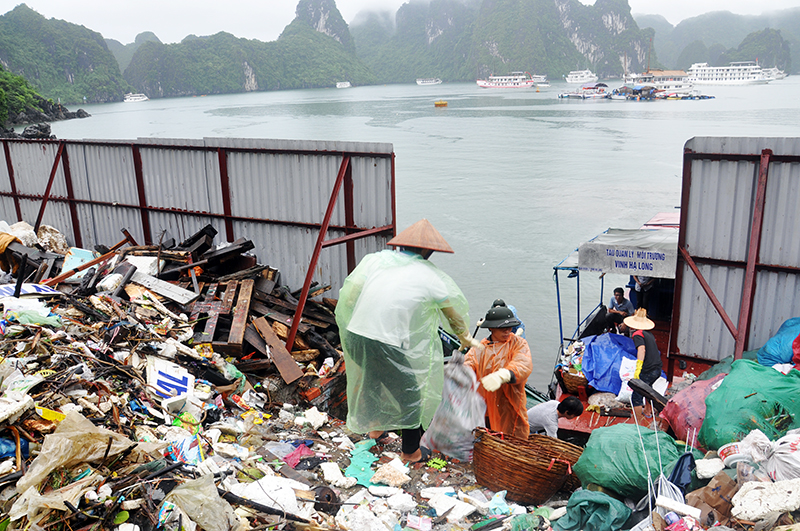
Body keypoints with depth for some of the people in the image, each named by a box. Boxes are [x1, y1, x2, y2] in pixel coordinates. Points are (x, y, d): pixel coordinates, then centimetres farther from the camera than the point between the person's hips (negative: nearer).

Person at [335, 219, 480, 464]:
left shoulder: (375, 259, 8)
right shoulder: (430, 276, 1)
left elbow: (347, 297, 6)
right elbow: (454, 315, 16)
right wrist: (465, 339, 35)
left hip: (354, 335, 6)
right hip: (387, 346, -5)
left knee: (373, 378, 33)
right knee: (411, 394, 16)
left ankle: (375, 426, 53)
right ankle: (411, 452, 33)